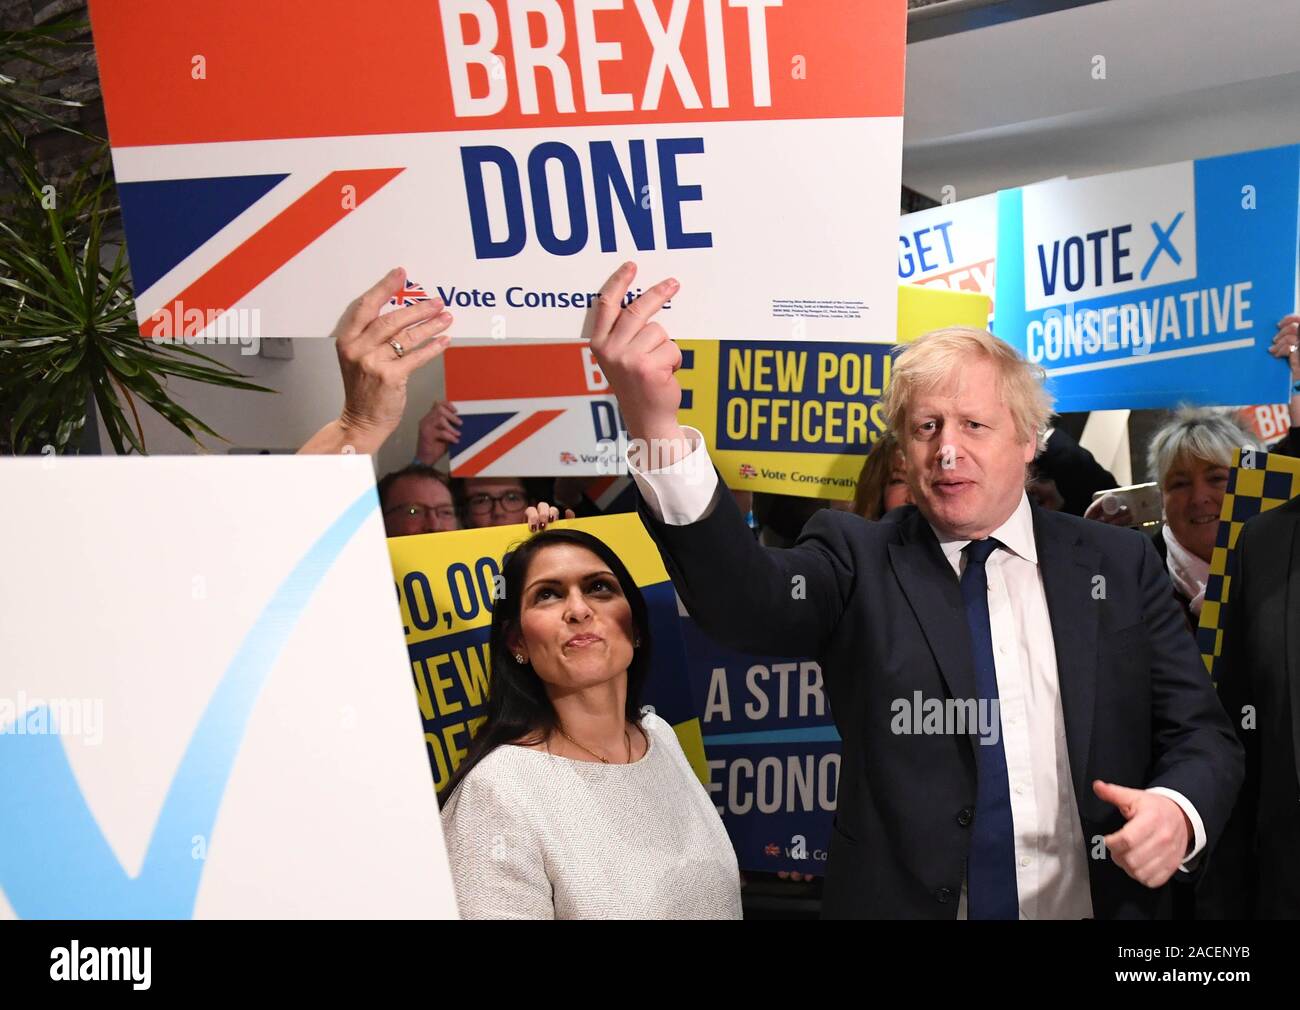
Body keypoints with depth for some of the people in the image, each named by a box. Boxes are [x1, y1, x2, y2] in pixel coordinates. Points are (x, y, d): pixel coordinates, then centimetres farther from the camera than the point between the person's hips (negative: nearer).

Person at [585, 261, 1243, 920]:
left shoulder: (1120, 566, 0)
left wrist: (1181, 809, -22)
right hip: (904, 901, -1)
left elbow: (1202, 733, 2)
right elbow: (750, 600, -27)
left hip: (1100, 902, 2)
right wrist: (656, 427, -43)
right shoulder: (858, 561, -7)